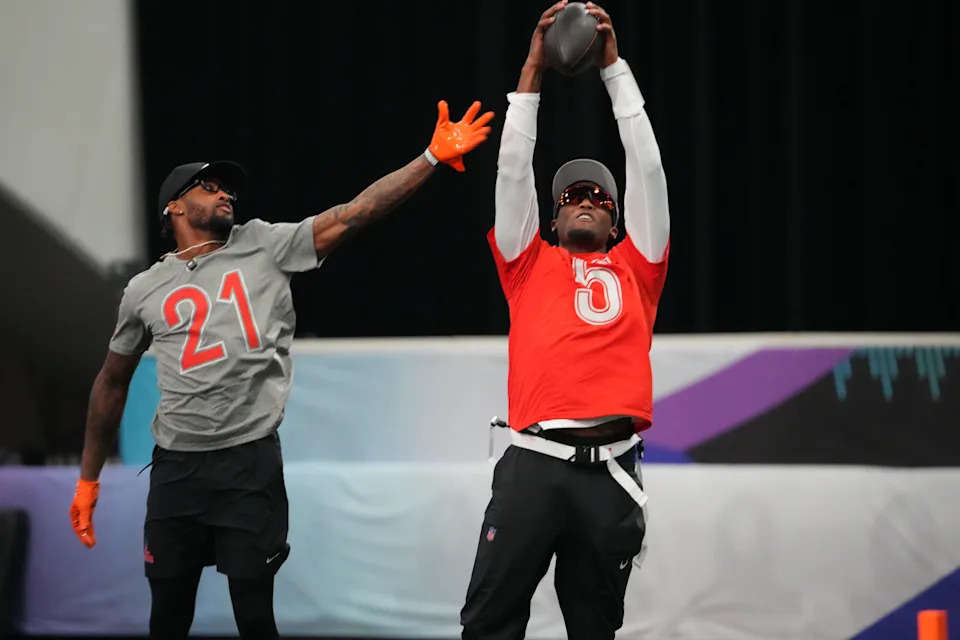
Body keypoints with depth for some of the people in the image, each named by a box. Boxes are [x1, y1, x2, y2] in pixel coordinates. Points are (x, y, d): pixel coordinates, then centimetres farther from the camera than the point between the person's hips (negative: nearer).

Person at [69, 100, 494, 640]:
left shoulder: (265, 248, 5)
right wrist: (89, 479, 21)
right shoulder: (146, 291, 10)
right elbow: (113, 383, 21)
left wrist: (433, 156, -13)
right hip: (177, 467, 2)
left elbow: (352, 215, -3)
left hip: (251, 461, -2)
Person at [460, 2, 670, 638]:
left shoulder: (633, 269, 20)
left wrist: (614, 67, 17)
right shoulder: (532, 264, 19)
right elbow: (514, 169, 15)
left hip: (611, 467, 1)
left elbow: (647, 166, 17)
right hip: (534, 460, -1)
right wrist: (533, 69, 13)